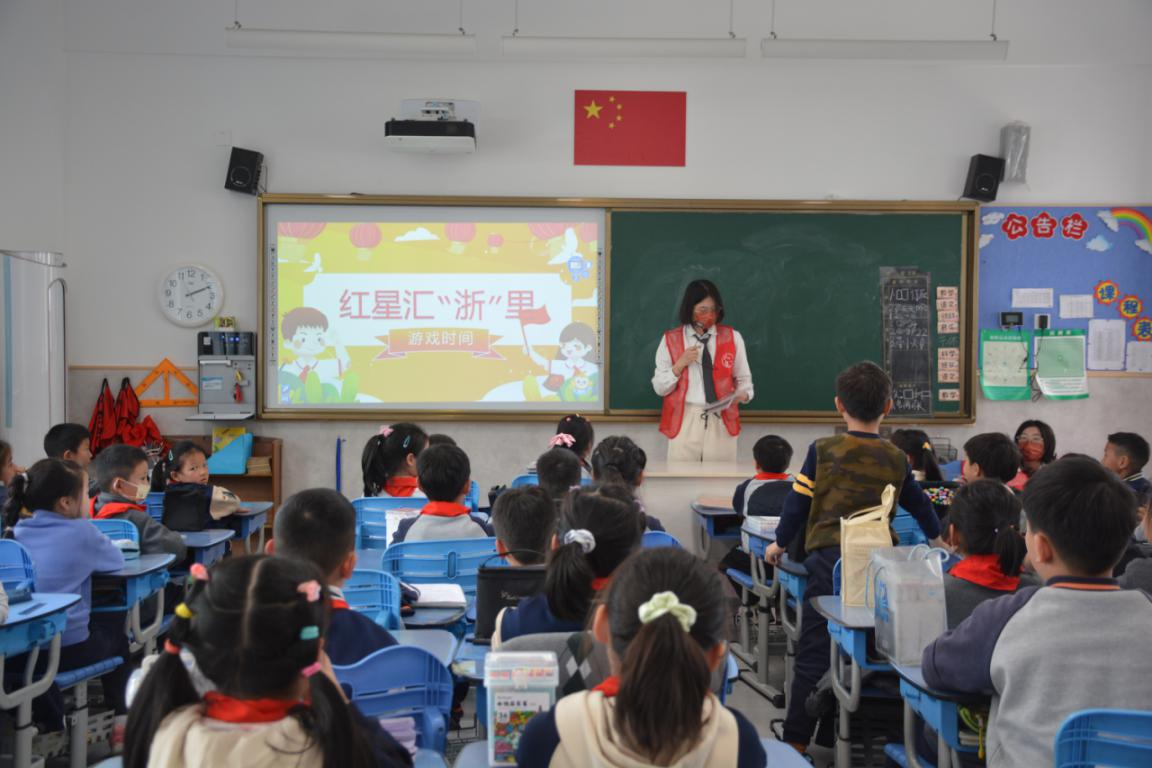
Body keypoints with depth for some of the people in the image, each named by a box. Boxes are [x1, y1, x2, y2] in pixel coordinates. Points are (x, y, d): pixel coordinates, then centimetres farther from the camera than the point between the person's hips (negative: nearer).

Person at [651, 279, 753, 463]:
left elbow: (744, 379, 10)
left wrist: (742, 395, -12)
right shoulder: (671, 340, 3)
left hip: (722, 421, 1)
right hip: (684, 422, -1)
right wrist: (680, 364, -11)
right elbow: (659, 388, 3)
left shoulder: (733, 338, 7)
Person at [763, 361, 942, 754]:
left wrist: (780, 544, 18)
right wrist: (936, 540, 43)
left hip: (829, 556, -2)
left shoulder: (822, 450, -1)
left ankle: (797, 737, -1)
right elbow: (919, 505, 24)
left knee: (815, 649, 0)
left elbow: (798, 501, 1)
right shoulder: (896, 459, 8)